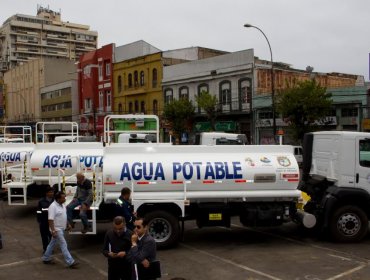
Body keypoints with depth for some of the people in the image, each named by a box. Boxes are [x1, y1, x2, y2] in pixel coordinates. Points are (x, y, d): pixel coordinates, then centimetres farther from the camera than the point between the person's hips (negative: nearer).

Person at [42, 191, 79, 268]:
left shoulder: (62, 205, 6)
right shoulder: (53, 206, -22)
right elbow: (50, 219, -25)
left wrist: (67, 224, 18)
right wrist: (53, 231, -28)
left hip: (61, 229, 9)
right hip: (57, 229, -9)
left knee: (52, 244, 19)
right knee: (63, 245, -7)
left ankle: (46, 259, 32)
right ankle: (70, 262, -5)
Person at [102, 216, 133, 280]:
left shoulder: (130, 234, -13)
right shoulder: (109, 233, -4)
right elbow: (104, 250, 4)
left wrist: (125, 253, -25)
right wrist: (109, 254, -17)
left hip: (126, 267, -2)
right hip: (112, 266, 2)